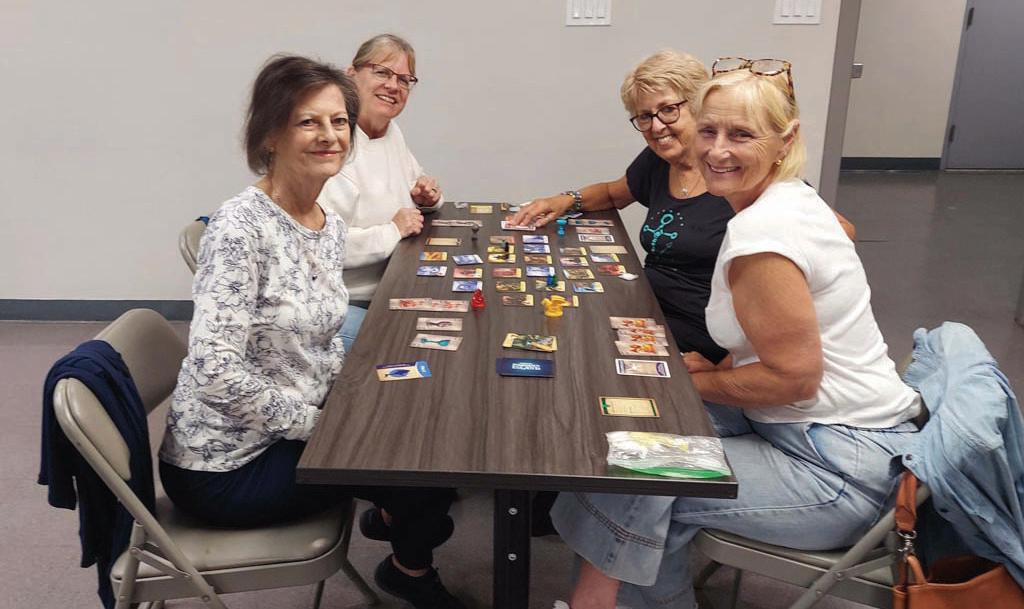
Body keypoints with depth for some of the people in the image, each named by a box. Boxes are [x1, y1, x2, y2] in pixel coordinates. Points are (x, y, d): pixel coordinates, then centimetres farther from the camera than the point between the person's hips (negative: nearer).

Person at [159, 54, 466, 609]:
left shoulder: (331, 226, 2)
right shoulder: (240, 226, -24)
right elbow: (214, 367, -30)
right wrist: (318, 423, -20)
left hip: (286, 431, 8)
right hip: (224, 464, -7)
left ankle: (395, 513, 33)